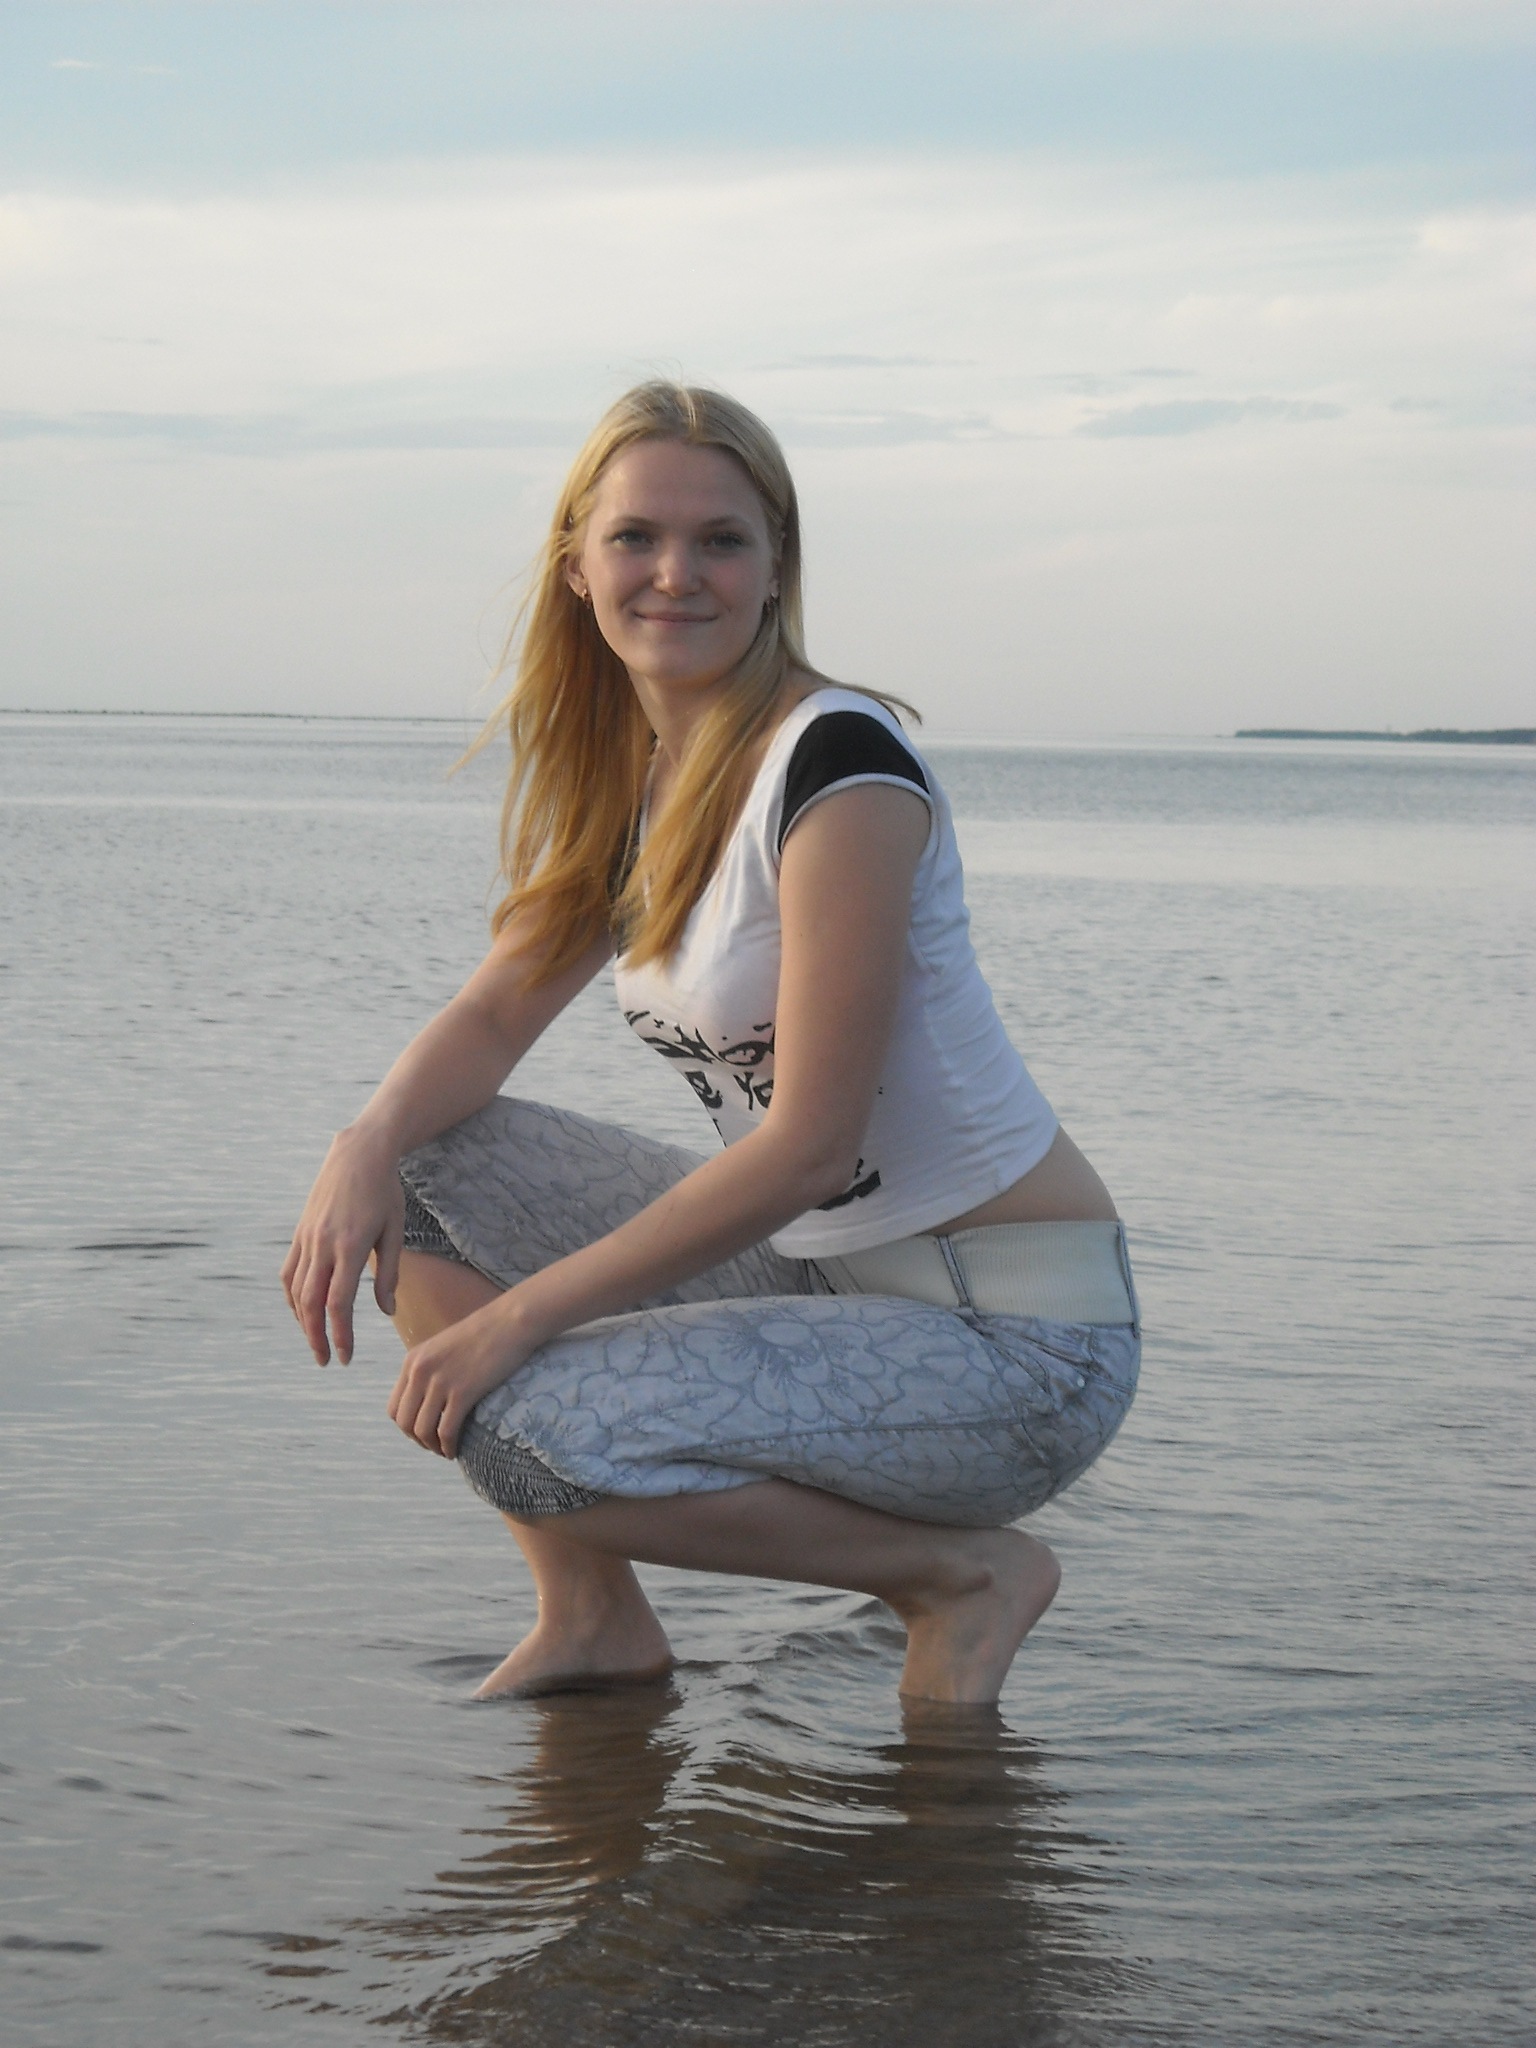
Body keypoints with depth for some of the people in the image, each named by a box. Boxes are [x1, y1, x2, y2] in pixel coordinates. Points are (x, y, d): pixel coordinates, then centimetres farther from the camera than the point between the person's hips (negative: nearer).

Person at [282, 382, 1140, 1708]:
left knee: (527, 1428, -24)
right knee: (418, 1173, 3)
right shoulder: (629, 771, 6)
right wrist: (371, 1143, -11)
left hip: (1018, 1347, -9)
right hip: (827, 1268, 9)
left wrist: (519, 1316, -21)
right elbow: (498, 1012, 12)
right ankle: (596, 1615, 6)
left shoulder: (839, 765, -20)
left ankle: (960, 1573, -4)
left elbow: (809, 1142, -23)